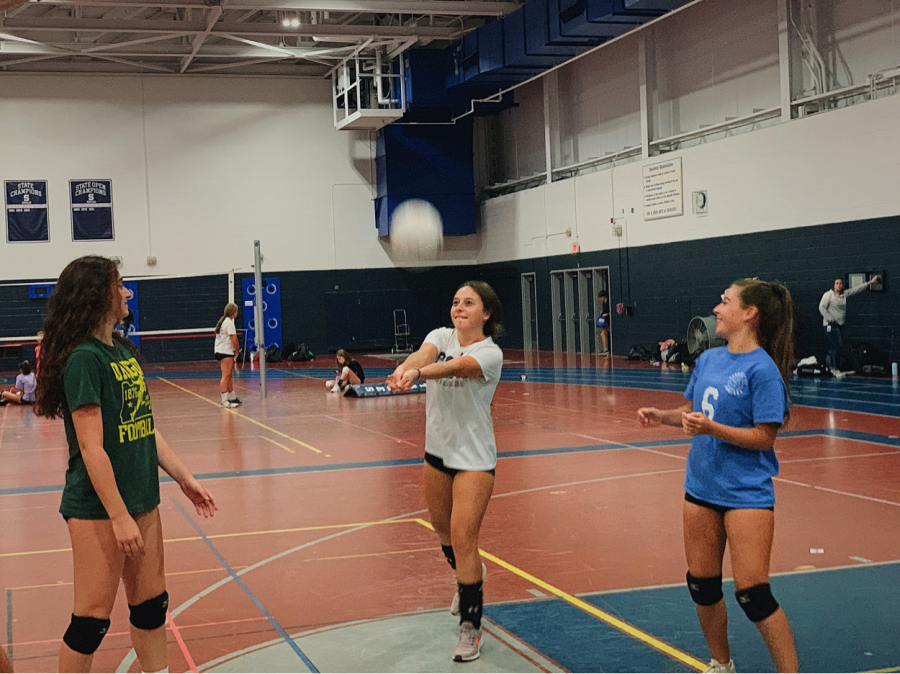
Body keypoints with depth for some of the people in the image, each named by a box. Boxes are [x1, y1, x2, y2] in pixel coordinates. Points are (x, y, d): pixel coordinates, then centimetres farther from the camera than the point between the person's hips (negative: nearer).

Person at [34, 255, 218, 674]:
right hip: (98, 509, -8)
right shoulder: (83, 359, -17)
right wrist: (119, 516, -21)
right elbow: (91, 447, -20)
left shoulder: (125, 351, 10)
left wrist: (184, 479, 12)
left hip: (141, 501, 8)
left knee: (151, 606, 15)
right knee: (92, 619, 0)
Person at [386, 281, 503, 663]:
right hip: (437, 451, 6)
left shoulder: (490, 353, -16)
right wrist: (402, 369, -48)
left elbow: (455, 367, -37)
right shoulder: (441, 336, -2)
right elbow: (423, 354, -25)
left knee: (462, 538, -10)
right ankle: (468, 576, 51)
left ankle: (470, 626, 4)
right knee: (442, 526, 20)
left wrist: (418, 373, -57)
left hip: (474, 457, -6)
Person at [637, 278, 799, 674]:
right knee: (702, 584, 13)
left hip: (746, 492, -7)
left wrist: (711, 428, -27)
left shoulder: (762, 369, -16)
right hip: (702, 486, 7)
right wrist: (661, 416, 1)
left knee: (752, 593, -9)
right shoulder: (708, 359, 6)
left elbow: (764, 437, -18)